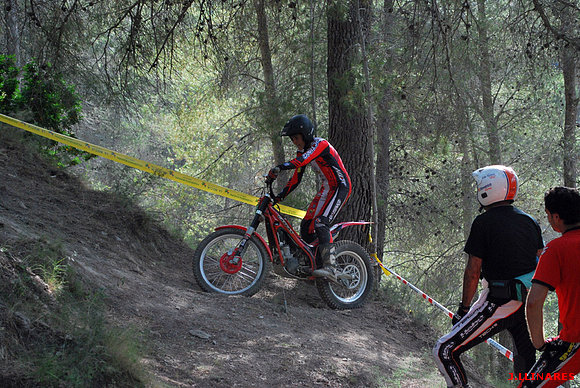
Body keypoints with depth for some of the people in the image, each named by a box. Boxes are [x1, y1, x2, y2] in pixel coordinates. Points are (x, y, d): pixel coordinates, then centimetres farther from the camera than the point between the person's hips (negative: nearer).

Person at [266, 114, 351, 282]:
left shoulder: (320, 144, -17)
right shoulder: (302, 151, 10)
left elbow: (304, 159, -36)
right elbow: (296, 179, 11)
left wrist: (280, 167, -48)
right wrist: (279, 196, 0)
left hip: (340, 187, -9)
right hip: (325, 189, 9)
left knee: (320, 222, -27)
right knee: (306, 227, -1)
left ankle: (330, 267, -34)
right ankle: (318, 265, 6)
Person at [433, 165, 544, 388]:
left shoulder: (484, 222, -10)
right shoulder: (530, 221, 10)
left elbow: (473, 271, -10)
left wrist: (463, 308, -1)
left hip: (498, 303, -7)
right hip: (528, 302, 7)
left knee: (445, 352, -3)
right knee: (526, 363, 24)